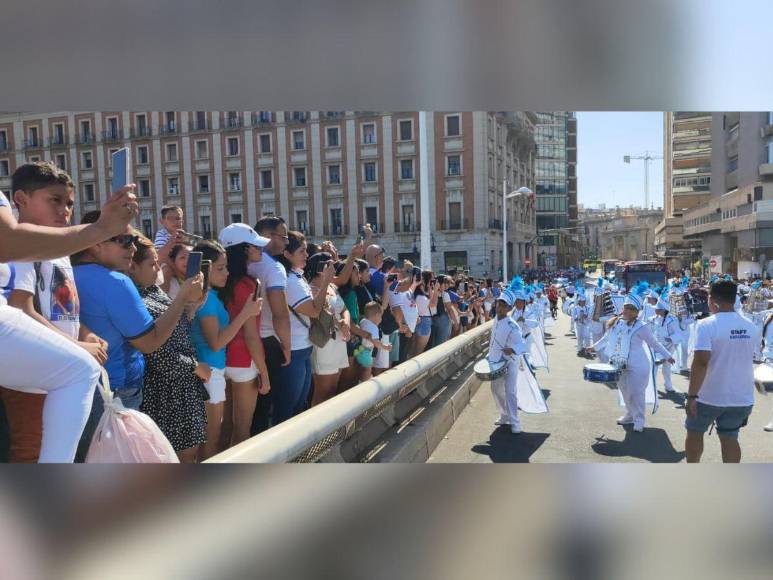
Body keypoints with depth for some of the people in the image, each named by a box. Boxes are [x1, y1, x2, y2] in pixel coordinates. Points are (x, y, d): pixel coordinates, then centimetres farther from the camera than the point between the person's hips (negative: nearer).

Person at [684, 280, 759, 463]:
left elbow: (701, 362, -26)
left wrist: (692, 395, -23)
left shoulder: (707, 325, -19)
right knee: (730, 438, 15)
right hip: (741, 397, 4)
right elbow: (747, 357, 15)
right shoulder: (751, 327, 1)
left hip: (709, 396, -4)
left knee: (695, 433, 16)